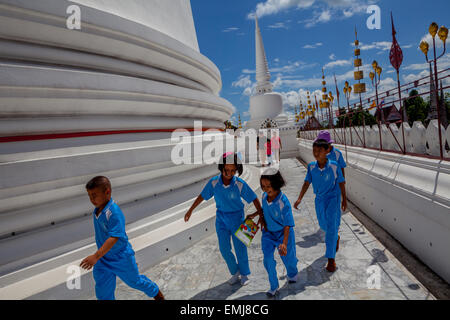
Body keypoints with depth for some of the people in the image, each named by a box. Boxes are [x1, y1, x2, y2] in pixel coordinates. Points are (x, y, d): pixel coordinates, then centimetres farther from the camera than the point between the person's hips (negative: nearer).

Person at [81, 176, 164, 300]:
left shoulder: (114, 213, -30)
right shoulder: (97, 209, -4)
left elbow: (114, 237, -37)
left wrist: (96, 256, -44)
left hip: (121, 258, -7)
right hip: (104, 258, 7)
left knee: (134, 281, 17)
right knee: (103, 293, 12)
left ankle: (155, 292, 47)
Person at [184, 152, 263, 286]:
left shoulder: (240, 184, -22)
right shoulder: (214, 182, -15)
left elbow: (254, 198, -12)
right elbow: (202, 196, -2)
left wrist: (261, 213, -14)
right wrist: (190, 210, 4)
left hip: (237, 217, -2)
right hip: (221, 218, 3)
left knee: (240, 247, 8)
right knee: (224, 248, 7)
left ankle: (244, 274, 32)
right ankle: (235, 272, 31)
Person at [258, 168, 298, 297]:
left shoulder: (284, 202, -29)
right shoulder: (264, 196, -13)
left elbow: (287, 225, -25)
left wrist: (284, 243, -29)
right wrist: (263, 221, 4)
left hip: (283, 233, -4)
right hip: (268, 233, 4)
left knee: (287, 258, 14)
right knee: (268, 260, -1)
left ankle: (292, 274, 49)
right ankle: (274, 286, 20)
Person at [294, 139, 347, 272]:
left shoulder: (334, 166, -19)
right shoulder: (311, 166, -11)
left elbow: (341, 183, -5)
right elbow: (307, 183, -6)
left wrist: (344, 200, 3)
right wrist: (299, 199, -16)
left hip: (333, 198, -4)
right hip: (319, 199, 4)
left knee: (331, 226, -12)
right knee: (323, 225, 20)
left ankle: (331, 259, -2)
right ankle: (335, 236, 55)